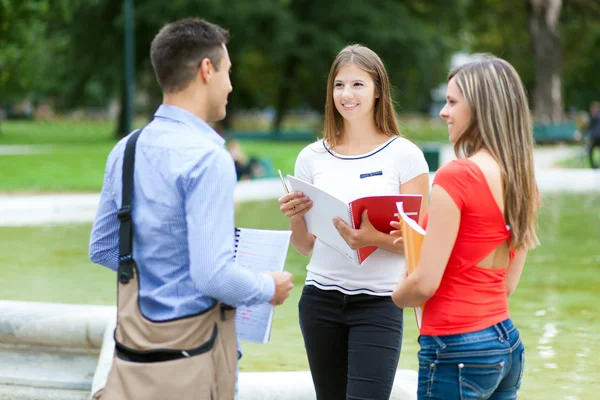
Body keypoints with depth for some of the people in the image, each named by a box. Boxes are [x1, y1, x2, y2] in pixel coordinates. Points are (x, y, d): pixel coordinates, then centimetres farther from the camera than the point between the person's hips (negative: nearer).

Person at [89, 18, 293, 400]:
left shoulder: (125, 150, 5)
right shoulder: (208, 158, -19)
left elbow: (102, 248, 15)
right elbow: (214, 276, -22)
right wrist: (269, 289, -4)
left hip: (133, 346, 7)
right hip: (189, 358, -7)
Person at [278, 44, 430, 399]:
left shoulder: (404, 155, -3)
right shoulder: (313, 157, 6)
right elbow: (305, 246, 12)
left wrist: (372, 237, -24)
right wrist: (295, 218, -10)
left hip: (378, 303, -3)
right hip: (320, 300, 4)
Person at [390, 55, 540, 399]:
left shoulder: (455, 177, -16)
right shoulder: (522, 180, 7)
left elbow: (425, 283, -18)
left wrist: (395, 296, 5)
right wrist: (418, 237, 18)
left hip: (458, 350, -8)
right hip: (507, 344, 8)